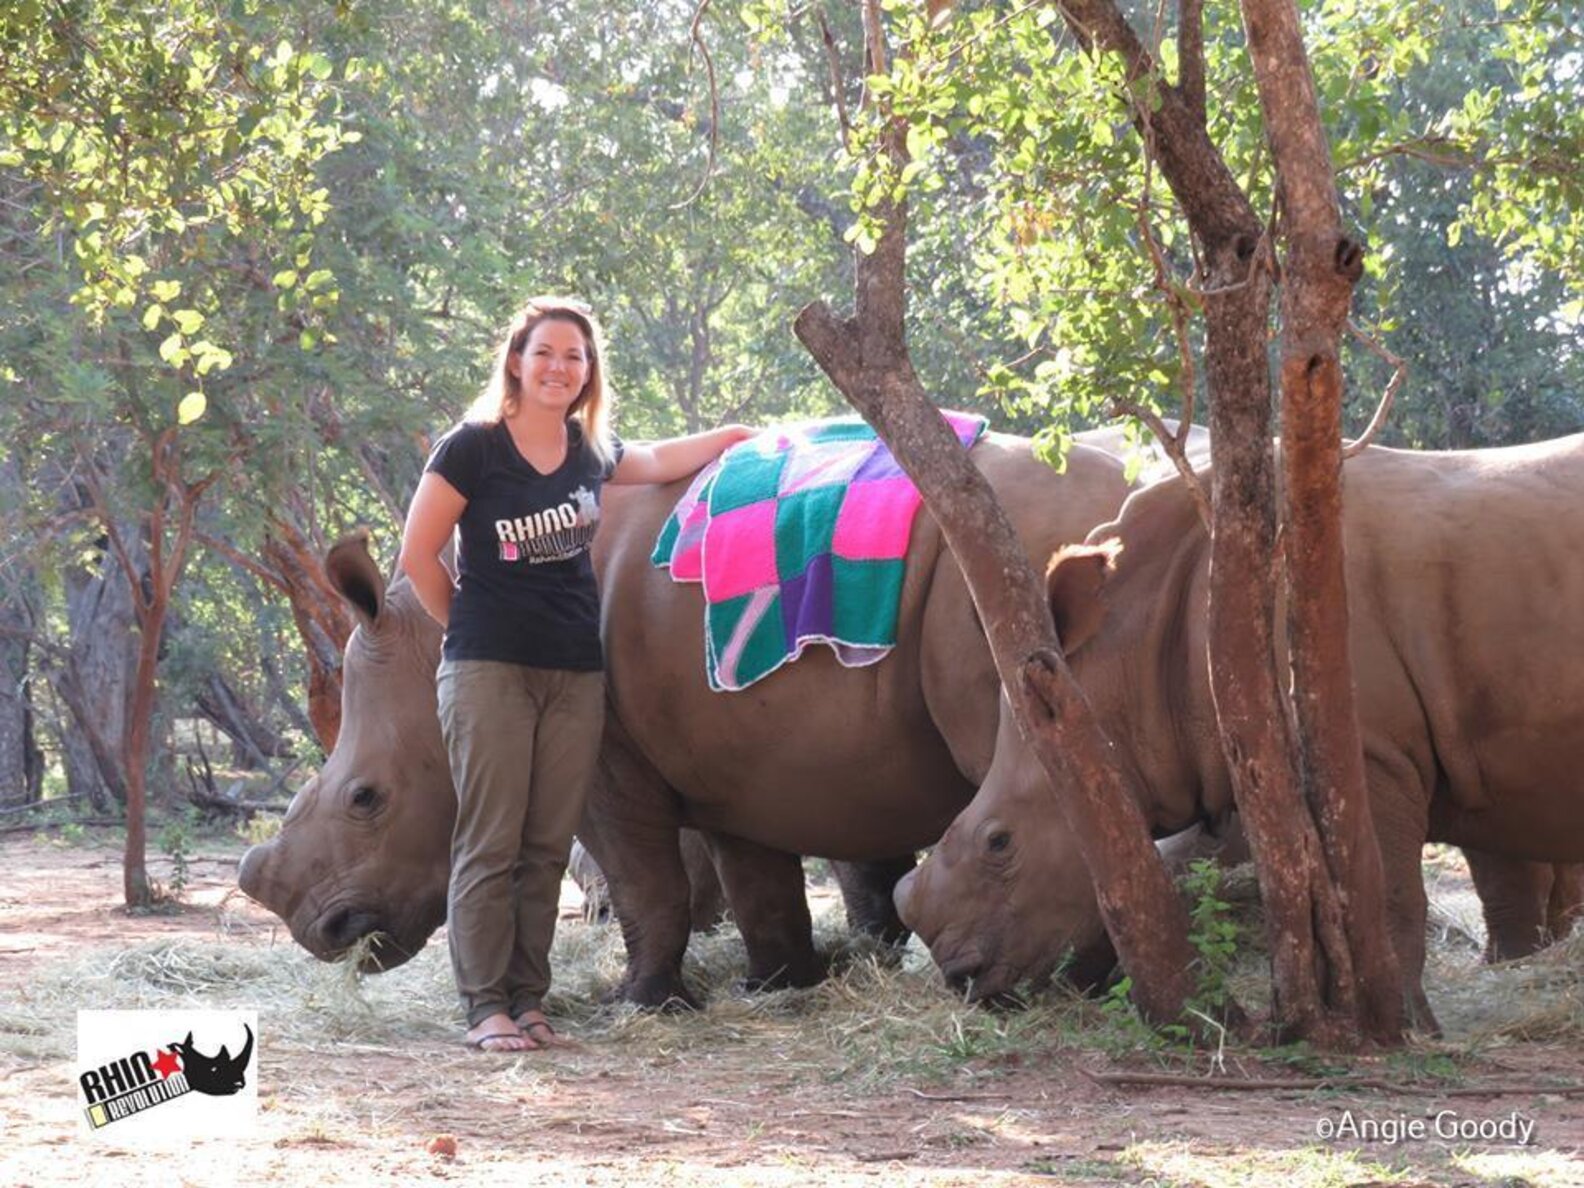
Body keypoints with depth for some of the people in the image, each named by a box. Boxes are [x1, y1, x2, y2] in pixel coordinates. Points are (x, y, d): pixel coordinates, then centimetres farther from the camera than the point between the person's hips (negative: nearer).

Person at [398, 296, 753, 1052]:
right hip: (489, 670, -5)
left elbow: (655, 463, 34)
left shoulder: (591, 451, 10)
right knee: (490, 843, -6)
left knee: (548, 846, 4)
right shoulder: (474, 447, -6)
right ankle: (485, 1008, -3)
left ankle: (528, 1001, 10)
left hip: (575, 674, 5)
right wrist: (471, 625, 6)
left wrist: (738, 435, 34)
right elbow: (417, 555, -1)